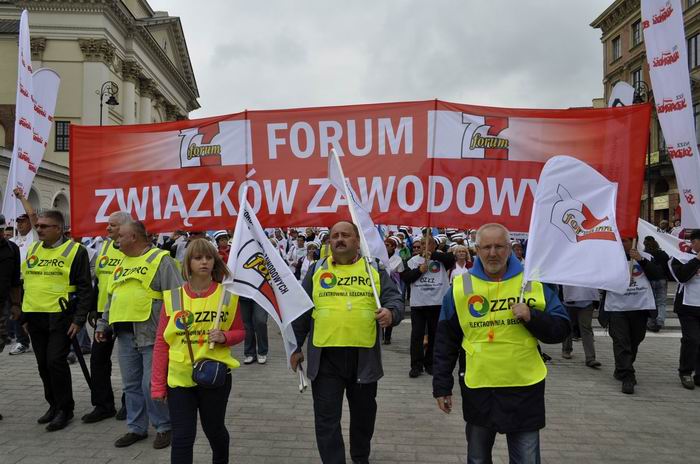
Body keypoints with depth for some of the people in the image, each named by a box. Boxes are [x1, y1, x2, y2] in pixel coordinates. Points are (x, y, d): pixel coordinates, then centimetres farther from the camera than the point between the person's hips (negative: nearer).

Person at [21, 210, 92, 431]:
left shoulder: (75, 250, -7)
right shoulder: (33, 249, 12)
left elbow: (84, 288, -9)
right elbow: (26, 283, 19)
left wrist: (79, 319, -14)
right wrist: (24, 316, 16)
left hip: (60, 317, -6)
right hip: (35, 318, 6)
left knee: (56, 361, -8)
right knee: (43, 365, 12)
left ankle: (65, 409, 7)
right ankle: (54, 405, 28)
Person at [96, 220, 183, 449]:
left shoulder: (160, 260, -8)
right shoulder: (123, 263, 17)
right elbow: (112, 297, 25)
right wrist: (103, 324, 22)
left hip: (152, 334, -7)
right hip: (126, 334, 8)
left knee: (152, 384, -4)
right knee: (131, 385, 13)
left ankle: (164, 427, 14)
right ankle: (136, 428, 27)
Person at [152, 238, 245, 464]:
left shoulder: (228, 295, -4)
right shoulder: (173, 297, -4)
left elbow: (239, 332, 6)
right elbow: (161, 343, 0)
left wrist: (224, 337, -17)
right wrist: (158, 384, -1)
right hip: (179, 377, 0)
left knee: (214, 429, 18)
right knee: (182, 437, 3)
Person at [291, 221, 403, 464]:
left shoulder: (375, 269, 3)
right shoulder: (317, 270, 5)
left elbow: (394, 298, -4)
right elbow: (302, 311, 7)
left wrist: (391, 312, -28)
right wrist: (296, 347, 7)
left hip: (364, 355, 1)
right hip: (325, 356, 0)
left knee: (363, 413, 19)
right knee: (327, 418, 2)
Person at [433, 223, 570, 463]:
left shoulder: (534, 282, -3)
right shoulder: (461, 286, -2)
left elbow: (560, 330, 0)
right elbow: (446, 341, 2)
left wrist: (532, 317, -19)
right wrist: (442, 385, 2)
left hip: (525, 387, 0)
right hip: (477, 388, 1)